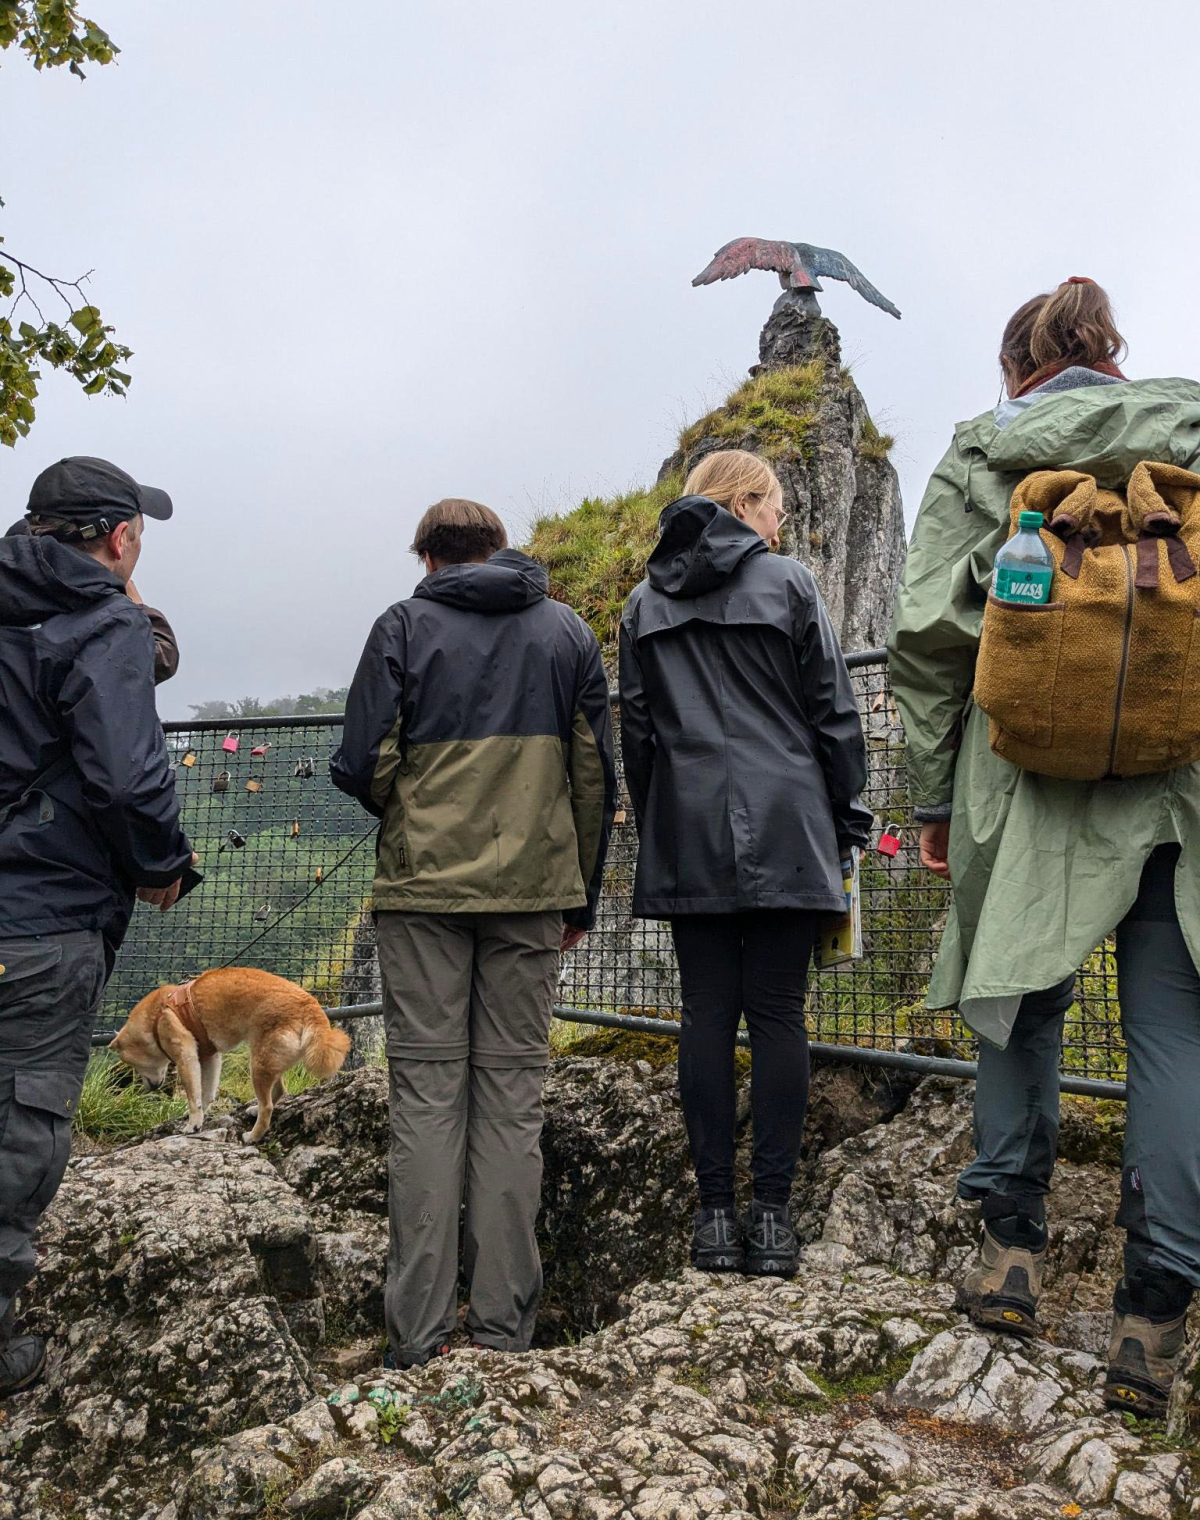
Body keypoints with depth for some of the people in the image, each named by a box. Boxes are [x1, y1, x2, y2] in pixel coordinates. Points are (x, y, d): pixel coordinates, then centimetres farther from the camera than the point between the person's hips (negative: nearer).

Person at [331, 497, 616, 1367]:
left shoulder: (404, 628, 3)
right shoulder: (569, 633, 10)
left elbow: (363, 766, -3)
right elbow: (596, 777, 8)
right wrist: (582, 898, 15)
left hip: (423, 888, -1)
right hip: (532, 889, 2)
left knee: (427, 1091, 4)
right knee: (512, 1092, 6)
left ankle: (420, 1328, 8)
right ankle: (505, 1320, 11)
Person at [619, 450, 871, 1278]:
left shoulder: (645, 602, 11)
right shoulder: (788, 582, 0)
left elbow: (636, 730, 12)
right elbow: (834, 712, -1)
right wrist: (849, 818, 7)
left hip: (687, 836, 3)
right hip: (784, 833, -3)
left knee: (707, 1016, 5)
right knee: (778, 1014, 1)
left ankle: (715, 1215, 8)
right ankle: (773, 1216, 5)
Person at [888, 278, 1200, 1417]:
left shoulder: (980, 452, 6)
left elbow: (926, 640, -1)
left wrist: (932, 797, 5)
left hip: (1029, 780, 0)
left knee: (1022, 1002, 15)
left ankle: (1011, 1243, 21)